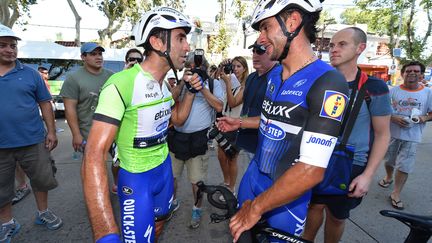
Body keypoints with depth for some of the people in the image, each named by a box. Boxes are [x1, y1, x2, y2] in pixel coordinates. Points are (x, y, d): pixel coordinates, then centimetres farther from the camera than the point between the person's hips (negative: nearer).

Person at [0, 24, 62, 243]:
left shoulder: (30, 74, 1)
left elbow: (45, 103, 3)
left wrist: (51, 131, -2)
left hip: (33, 141, 0)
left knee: (41, 179, 13)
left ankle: (43, 213, 35)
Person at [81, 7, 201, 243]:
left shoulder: (164, 84, 1)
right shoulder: (122, 83, -26)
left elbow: (178, 119, 16)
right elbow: (94, 155, -32)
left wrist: (191, 91, -4)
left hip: (164, 167, 7)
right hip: (136, 178, -7)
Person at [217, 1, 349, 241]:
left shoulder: (327, 82, -25)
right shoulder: (274, 74, 1)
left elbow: (311, 170, -30)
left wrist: (257, 208, -21)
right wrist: (240, 122, 19)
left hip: (287, 199, -7)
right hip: (253, 177, 7)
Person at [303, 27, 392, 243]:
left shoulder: (374, 87, -10)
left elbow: (382, 134, -6)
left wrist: (368, 174, -12)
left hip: (351, 165, -2)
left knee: (337, 215, 14)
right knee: (315, 205, 14)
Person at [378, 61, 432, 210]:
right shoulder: (393, 91, 0)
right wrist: (393, 118, -18)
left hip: (412, 137, -1)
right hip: (391, 133, 1)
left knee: (404, 166, 0)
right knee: (388, 160, 18)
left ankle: (396, 193, 13)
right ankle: (388, 177, 46)